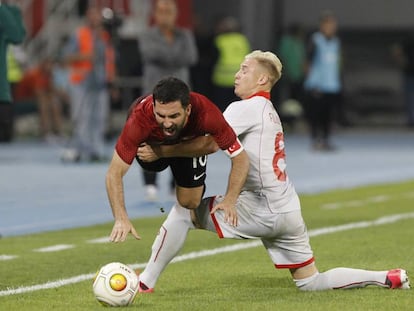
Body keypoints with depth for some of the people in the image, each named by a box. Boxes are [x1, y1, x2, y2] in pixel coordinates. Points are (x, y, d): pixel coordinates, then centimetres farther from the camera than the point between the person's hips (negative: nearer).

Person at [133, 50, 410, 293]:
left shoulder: (247, 108, -8)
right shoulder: (268, 112, 20)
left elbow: (208, 144, -20)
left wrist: (160, 152, -16)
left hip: (265, 212, -9)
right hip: (288, 212, 9)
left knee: (185, 211, -4)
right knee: (311, 282, 15)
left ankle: (146, 282, -5)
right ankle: (388, 278, 10)